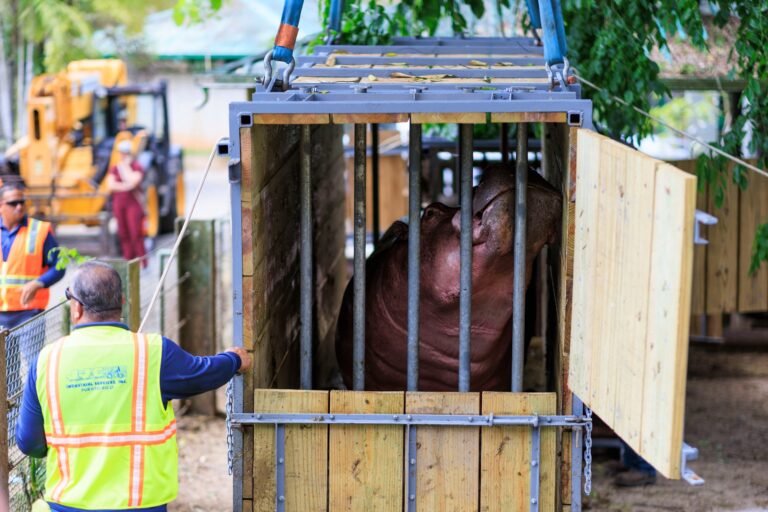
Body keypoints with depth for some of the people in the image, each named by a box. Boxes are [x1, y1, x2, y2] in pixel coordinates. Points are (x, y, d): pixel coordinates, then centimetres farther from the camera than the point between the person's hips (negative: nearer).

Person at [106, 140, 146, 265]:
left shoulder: (136, 167, 1)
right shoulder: (114, 168, 11)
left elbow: (133, 181, -17)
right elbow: (110, 185, -1)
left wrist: (125, 167, -8)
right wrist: (125, 186, -14)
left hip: (133, 203, -4)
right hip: (119, 203, 4)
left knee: (136, 233, -11)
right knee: (123, 234, 3)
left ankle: (142, 263, -9)